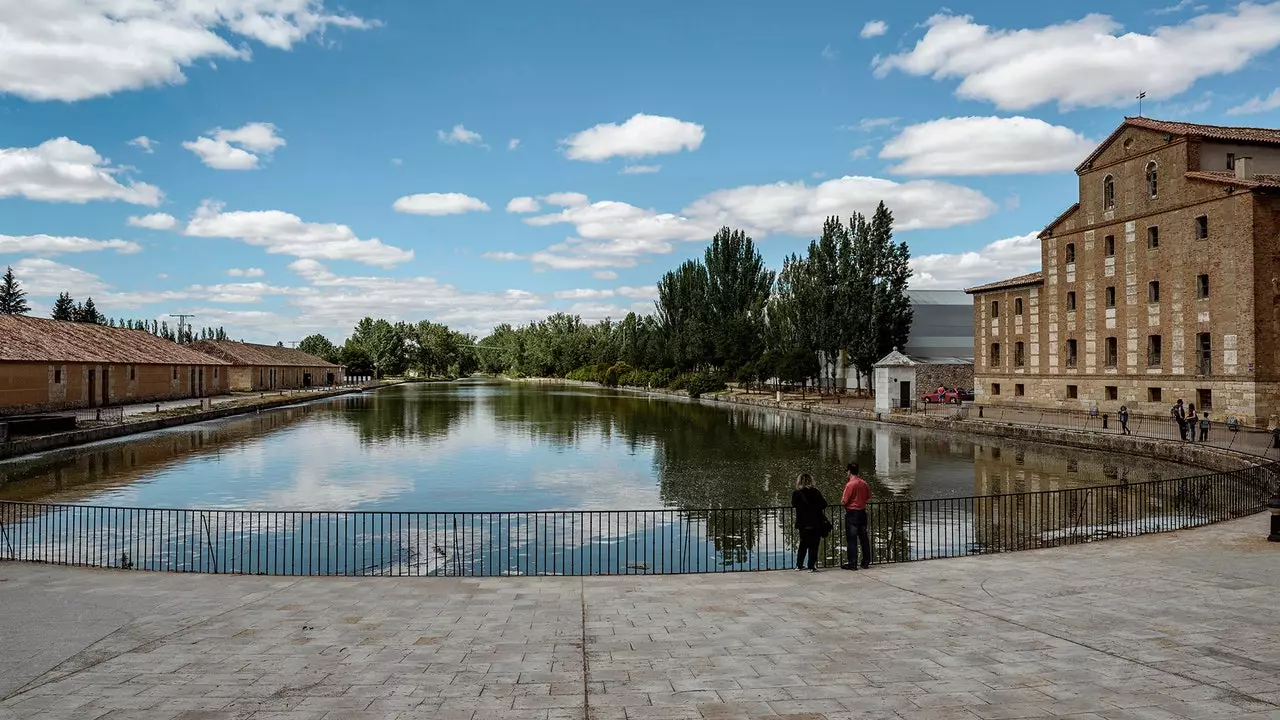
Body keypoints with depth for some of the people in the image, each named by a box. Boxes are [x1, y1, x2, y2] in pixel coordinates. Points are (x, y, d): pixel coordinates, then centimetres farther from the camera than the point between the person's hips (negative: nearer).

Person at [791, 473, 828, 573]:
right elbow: (824, 505, -4)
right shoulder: (816, 492, -9)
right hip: (815, 523, -2)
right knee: (813, 545, 4)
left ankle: (799, 565, 22)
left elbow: (794, 504, 8)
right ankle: (812, 567, 0)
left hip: (803, 524, 2)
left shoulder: (796, 493, -7)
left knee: (803, 544, 18)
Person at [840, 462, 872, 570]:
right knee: (864, 538, 13)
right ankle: (866, 562, 19)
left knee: (851, 540, 0)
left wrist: (842, 501, 5)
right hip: (862, 512, 7)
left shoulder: (850, 484, -17)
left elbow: (843, 502, -17)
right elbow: (869, 499, 12)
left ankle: (852, 563, 2)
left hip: (852, 514, -7)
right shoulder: (864, 483, 4)